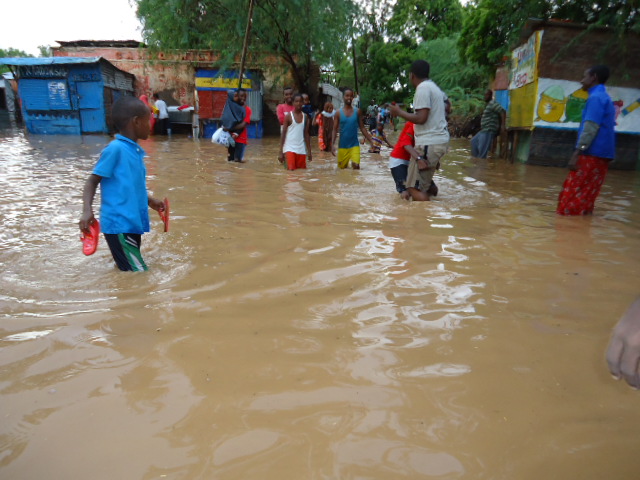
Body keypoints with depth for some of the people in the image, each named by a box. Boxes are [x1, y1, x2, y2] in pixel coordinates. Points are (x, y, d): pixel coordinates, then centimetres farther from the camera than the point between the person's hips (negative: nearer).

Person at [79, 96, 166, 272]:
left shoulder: (135, 150, 12)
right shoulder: (115, 148, -12)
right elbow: (93, 180, -9)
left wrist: (149, 200, 33)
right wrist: (87, 210, -23)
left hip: (132, 223, 9)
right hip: (119, 225, -9)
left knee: (128, 272, 15)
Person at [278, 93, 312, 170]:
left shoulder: (305, 117, 8)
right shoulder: (288, 116, -3)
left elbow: (306, 134, 12)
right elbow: (283, 133, -3)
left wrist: (309, 151, 8)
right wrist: (281, 152, -8)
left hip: (301, 149, 4)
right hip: (289, 148, -4)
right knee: (291, 170, -12)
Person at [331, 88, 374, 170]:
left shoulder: (357, 112, 3)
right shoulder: (339, 113, -1)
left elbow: (362, 128, 8)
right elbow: (335, 130, -1)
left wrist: (370, 141, 4)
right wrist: (333, 144, -13)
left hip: (354, 145, 0)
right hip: (342, 146, 0)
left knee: (356, 165, -17)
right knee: (342, 168, 10)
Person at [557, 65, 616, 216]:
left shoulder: (595, 98, -10)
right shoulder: (604, 97, 21)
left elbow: (590, 128, -19)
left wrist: (577, 153, -21)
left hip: (592, 154, -10)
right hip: (601, 154, 10)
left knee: (574, 194, -8)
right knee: (586, 195, 12)